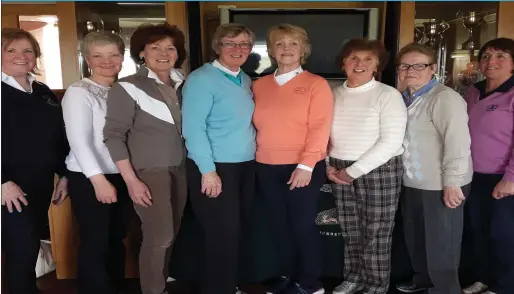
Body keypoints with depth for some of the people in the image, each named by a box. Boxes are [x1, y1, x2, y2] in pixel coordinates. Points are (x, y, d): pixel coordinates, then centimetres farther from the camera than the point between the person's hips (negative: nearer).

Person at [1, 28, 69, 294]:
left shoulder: (44, 93, 12)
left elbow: (59, 136, 15)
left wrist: (64, 174, 11)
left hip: (42, 184, 6)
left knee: (31, 248, 13)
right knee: (22, 251, -4)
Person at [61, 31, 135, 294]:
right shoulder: (78, 92, -8)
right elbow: (79, 141, -16)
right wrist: (98, 179, -22)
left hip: (123, 177, 6)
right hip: (88, 179, -5)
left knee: (117, 239, 16)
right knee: (95, 243, 2)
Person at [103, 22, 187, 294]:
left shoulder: (180, 86, 7)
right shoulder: (127, 87, -8)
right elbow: (113, 136, -11)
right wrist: (131, 181, -16)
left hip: (179, 169, 5)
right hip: (148, 171, -5)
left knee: (171, 234, 10)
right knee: (159, 237, -6)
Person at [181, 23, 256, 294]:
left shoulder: (245, 80, 13)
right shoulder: (201, 79, -10)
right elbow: (193, 127, -17)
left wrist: (252, 155, 8)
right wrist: (208, 170, -20)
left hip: (245, 166, 7)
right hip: (215, 168, -7)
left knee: (239, 230, 14)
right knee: (223, 235, 0)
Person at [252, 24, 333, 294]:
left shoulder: (316, 84, -3)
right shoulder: (259, 85, 10)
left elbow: (320, 128, -10)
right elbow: (257, 124, 12)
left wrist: (306, 165, -17)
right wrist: (256, 157, 2)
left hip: (303, 167, -4)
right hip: (267, 167, 5)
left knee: (303, 225, 4)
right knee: (279, 225, 13)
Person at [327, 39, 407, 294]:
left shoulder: (388, 95, -7)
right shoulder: (334, 94, 8)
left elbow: (391, 142, -14)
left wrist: (355, 170, -14)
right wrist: (327, 165, -2)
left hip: (379, 170, -4)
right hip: (339, 171, 5)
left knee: (376, 233, 4)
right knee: (349, 231, 13)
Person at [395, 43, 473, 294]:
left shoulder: (445, 98, -15)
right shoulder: (404, 99, 11)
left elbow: (457, 141, -22)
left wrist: (452, 181, -24)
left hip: (441, 185, -9)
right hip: (411, 182, 9)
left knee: (440, 243, 4)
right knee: (414, 237, 22)